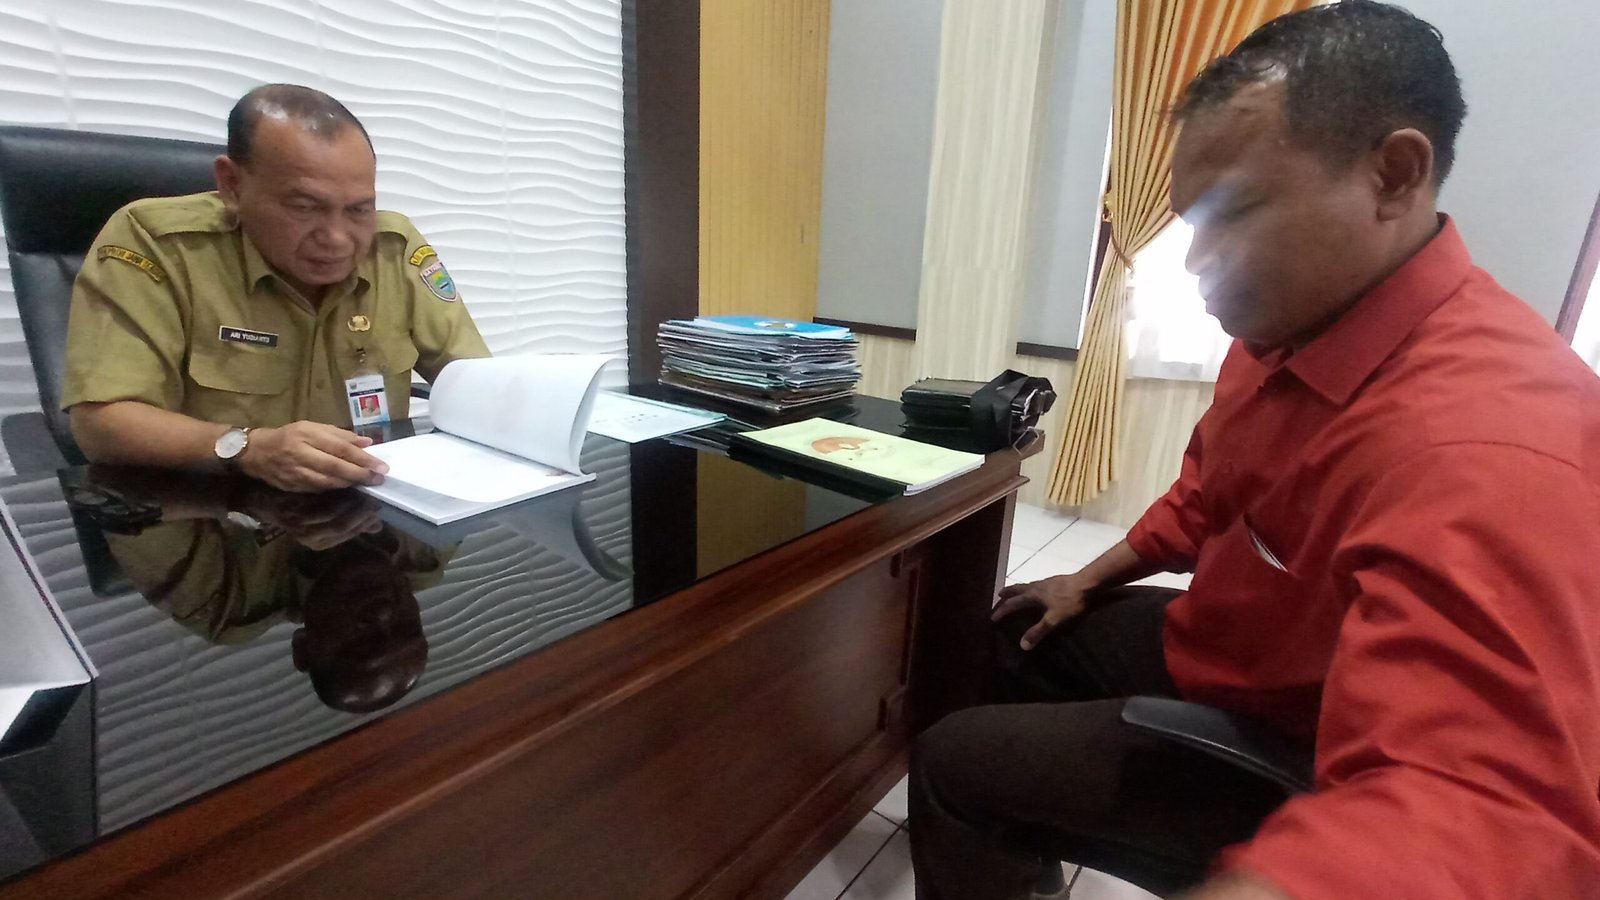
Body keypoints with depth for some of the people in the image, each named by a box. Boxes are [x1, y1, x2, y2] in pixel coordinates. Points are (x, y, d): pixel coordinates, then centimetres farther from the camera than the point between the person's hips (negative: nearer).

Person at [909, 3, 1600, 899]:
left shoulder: (1486, 440, -36)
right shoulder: (1292, 325, -4)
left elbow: (1477, 810, -46)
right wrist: (1090, 580, 12)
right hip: (1211, 644, 9)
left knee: (952, 764, -8)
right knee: (1002, 627, 20)